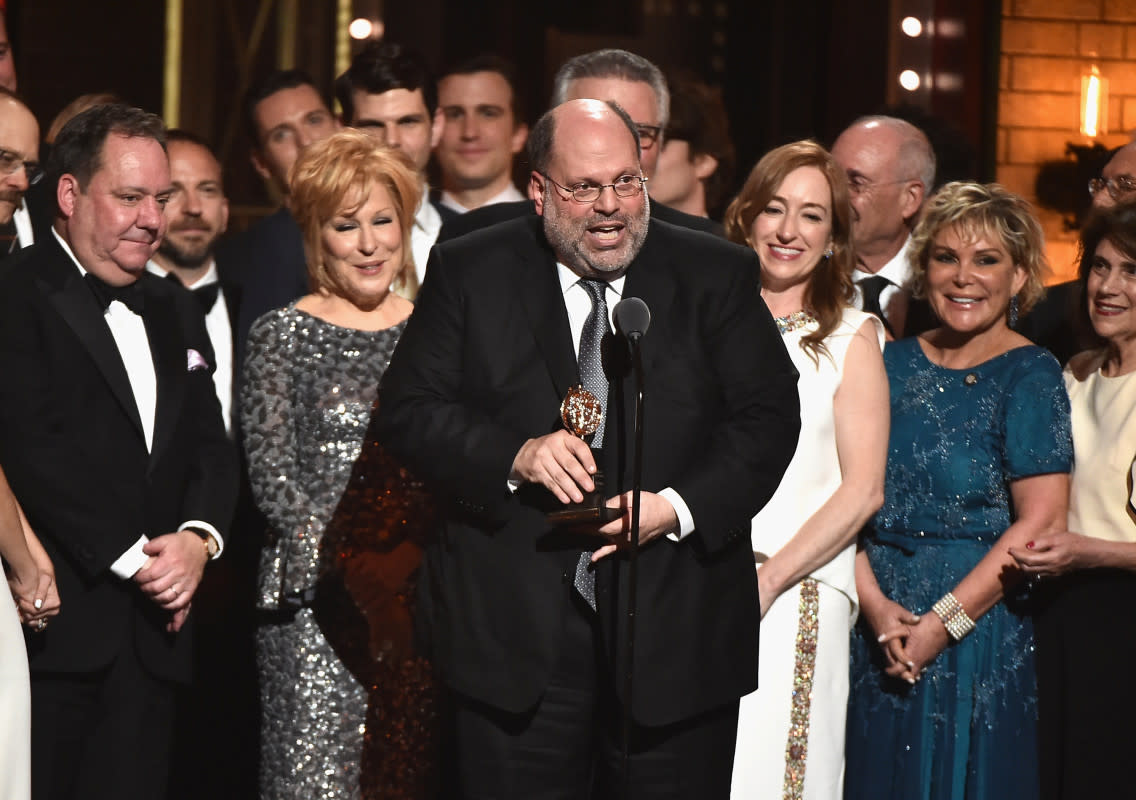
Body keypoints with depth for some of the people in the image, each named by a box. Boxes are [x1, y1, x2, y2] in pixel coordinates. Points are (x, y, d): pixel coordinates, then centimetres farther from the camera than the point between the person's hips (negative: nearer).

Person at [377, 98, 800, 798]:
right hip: (514, 630, 0)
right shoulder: (468, 274, 4)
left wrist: (678, 506, -15)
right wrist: (516, 455, -18)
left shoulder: (718, 276, 4)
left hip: (678, 632, 0)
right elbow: (408, 412, -1)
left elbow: (769, 415, 0)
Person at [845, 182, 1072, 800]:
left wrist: (943, 622, -15)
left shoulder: (1030, 375, -5)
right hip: (879, 630, 4)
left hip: (982, 630, -4)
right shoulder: (893, 364, 8)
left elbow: (1041, 523, -12)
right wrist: (875, 606, -12)